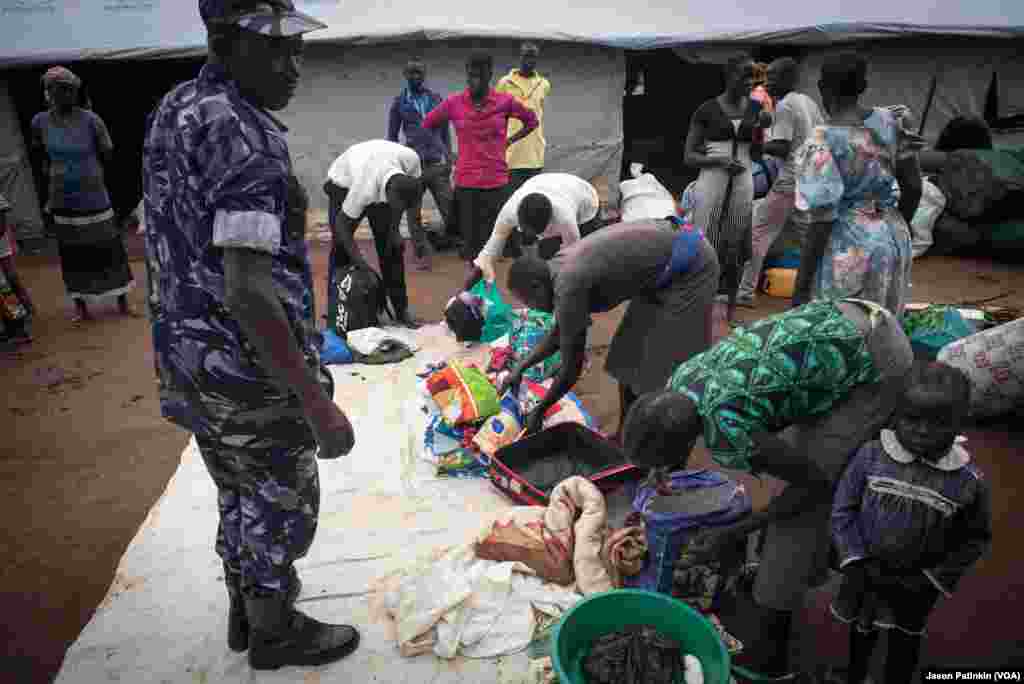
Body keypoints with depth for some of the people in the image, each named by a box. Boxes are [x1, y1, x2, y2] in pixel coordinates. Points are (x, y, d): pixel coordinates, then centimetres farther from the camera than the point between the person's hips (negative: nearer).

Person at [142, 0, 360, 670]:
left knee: (240, 496, 26)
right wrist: (318, 405, -27)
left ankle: (245, 609, 46)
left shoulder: (172, 111, 7)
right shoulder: (245, 136, -23)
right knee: (281, 509, 13)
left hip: (188, 356, 9)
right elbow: (249, 291, -29)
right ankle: (274, 633, 35)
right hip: (249, 371, -9)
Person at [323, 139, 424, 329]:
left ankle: (401, 311, 2)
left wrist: (394, 228, -11)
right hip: (345, 182, -3)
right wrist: (360, 262, -31)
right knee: (341, 249, -6)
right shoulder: (365, 190, -43)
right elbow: (342, 224, -28)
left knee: (391, 246, -4)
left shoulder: (411, 159, -33)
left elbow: (405, 194, -9)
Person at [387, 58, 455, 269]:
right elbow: (392, 136, 11)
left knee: (449, 208, -5)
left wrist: (448, 156, 7)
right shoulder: (399, 102, 7)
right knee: (414, 213, 1)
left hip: (437, 163, 1)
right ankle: (423, 255, 12)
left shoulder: (436, 98, 12)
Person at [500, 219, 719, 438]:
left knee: (667, 366, -3)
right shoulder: (560, 266, 3)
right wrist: (521, 367, 14)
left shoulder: (568, 286, -25)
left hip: (690, 267, -9)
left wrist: (539, 410, -4)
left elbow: (572, 368, -17)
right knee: (628, 355, 12)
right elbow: (560, 331, 18)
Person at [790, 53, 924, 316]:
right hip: (892, 241, 7)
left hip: (845, 251, -7)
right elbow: (913, 186, 6)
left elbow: (820, 223, -21)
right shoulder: (888, 121, 0)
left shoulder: (822, 143, -19)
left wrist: (800, 288, -14)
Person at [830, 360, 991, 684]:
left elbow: (975, 538, -4)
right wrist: (855, 563, -14)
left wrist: (933, 579, -9)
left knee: (904, 642, 23)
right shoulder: (871, 455, -19)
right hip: (866, 574, 1)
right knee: (861, 631, 27)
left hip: (915, 585, -1)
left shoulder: (968, 480, -19)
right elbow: (843, 510, -10)